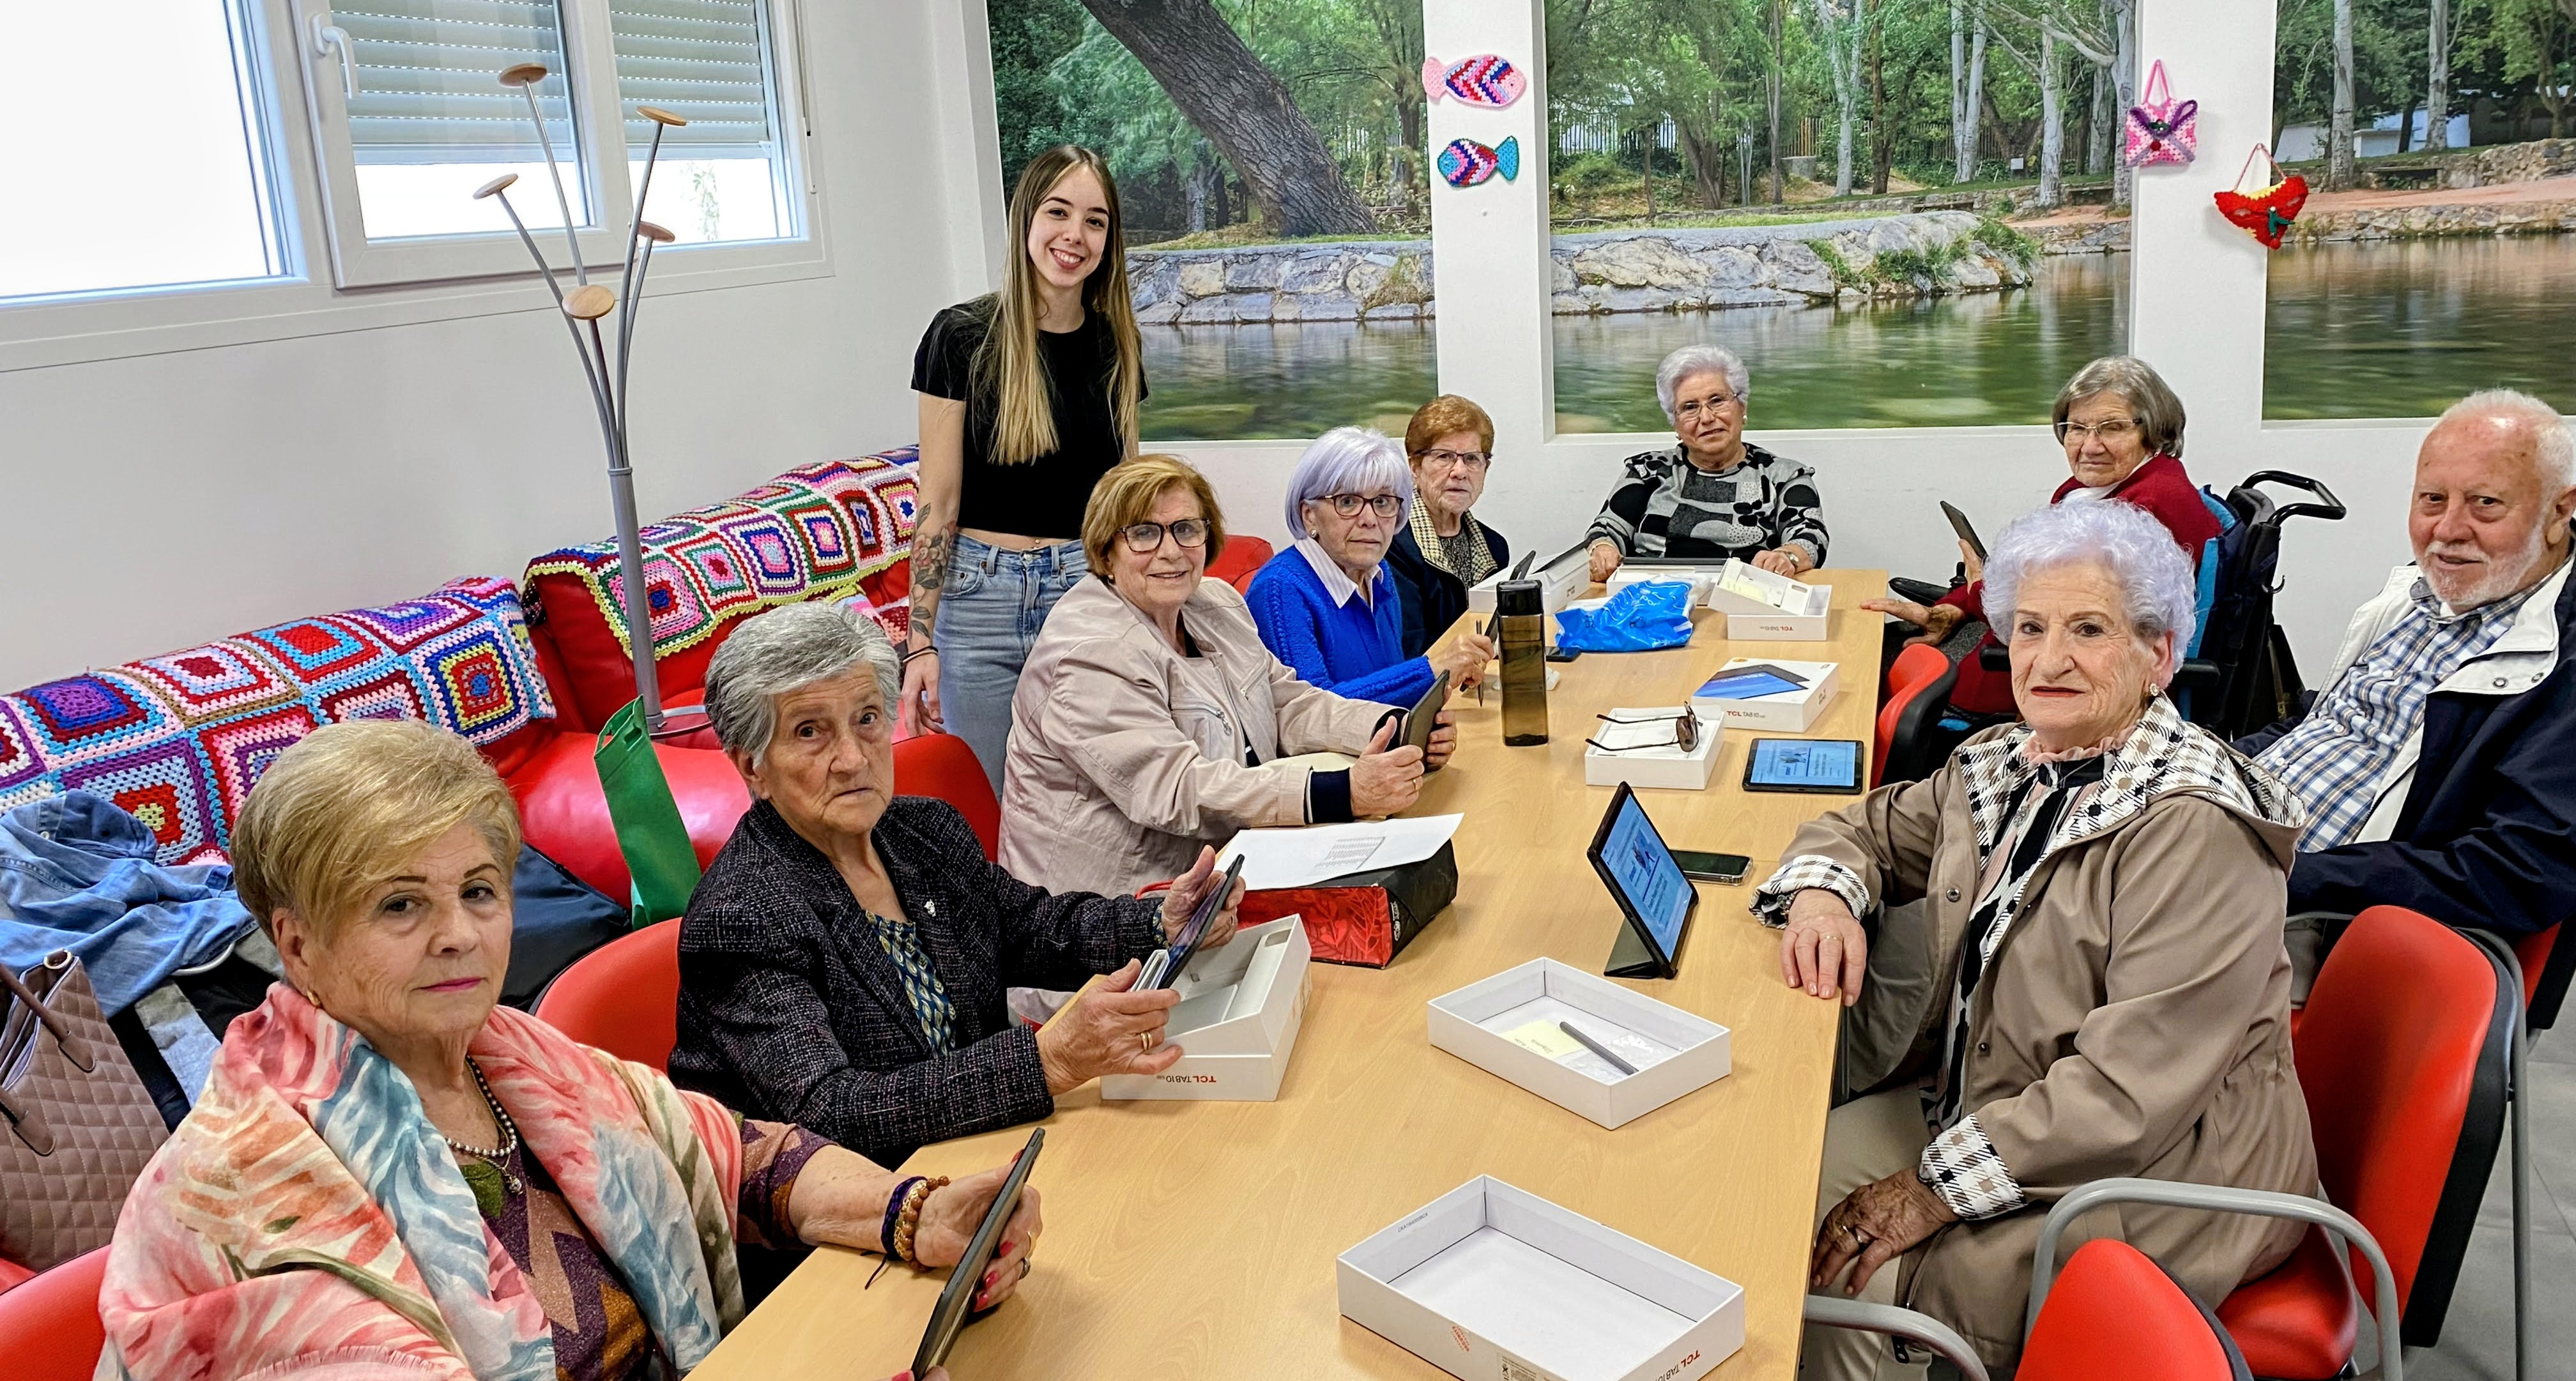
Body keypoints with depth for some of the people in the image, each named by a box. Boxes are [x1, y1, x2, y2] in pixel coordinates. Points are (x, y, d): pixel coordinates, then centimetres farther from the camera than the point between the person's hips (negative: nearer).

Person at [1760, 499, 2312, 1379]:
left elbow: (2132, 1086, -27)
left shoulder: (2193, 827, -23)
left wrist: (1936, 1189, -24)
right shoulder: (2001, 765, 2)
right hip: (1988, 1103, 8)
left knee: (1843, 1285, -17)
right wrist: (1822, 893, -7)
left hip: (2155, 1182, -8)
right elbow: (1866, 828, 18)